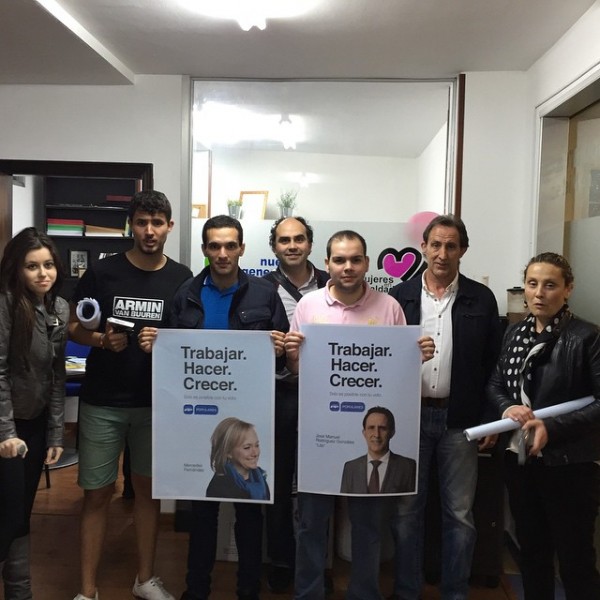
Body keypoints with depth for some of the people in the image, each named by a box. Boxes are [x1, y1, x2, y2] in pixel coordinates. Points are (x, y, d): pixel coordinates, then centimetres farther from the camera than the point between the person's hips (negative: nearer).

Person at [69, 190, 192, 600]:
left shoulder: (182, 279, -1)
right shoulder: (102, 272, -5)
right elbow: (74, 327, 2)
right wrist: (101, 339, -19)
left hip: (156, 402, 2)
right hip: (102, 403, -1)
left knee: (148, 487, 13)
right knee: (98, 492, 5)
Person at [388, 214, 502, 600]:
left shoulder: (481, 299, 2)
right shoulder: (400, 296, 2)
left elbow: (494, 364, 4)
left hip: (461, 420, 0)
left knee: (460, 514, 8)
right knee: (407, 511, 10)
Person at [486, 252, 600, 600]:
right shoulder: (515, 333, 5)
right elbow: (495, 384, 12)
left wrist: (553, 429, -22)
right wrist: (507, 408, -9)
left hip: (569, 464, -5)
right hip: (521, 458, 5)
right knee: (531, 551, 21)